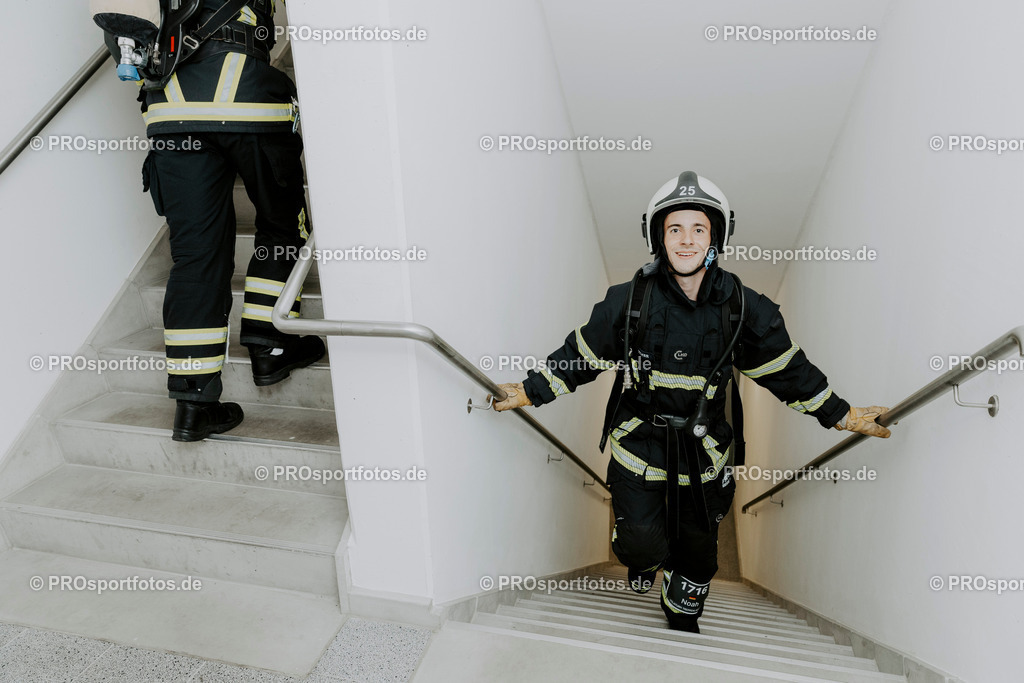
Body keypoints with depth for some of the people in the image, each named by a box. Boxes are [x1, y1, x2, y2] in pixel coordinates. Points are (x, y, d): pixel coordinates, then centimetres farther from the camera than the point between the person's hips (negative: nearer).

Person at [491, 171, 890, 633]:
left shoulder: (743, 308, -7)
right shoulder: (629, 300, -12)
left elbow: (786, 369, 3)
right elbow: (580, 356, -3)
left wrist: (841, 415, 6)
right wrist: (531, 392, -3)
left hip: (701, 444, 2)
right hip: (639, 437, -2)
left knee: (698, 543, 15)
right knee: (640, 541, -6)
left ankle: (683, 614, 46)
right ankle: (644, 561, 34)